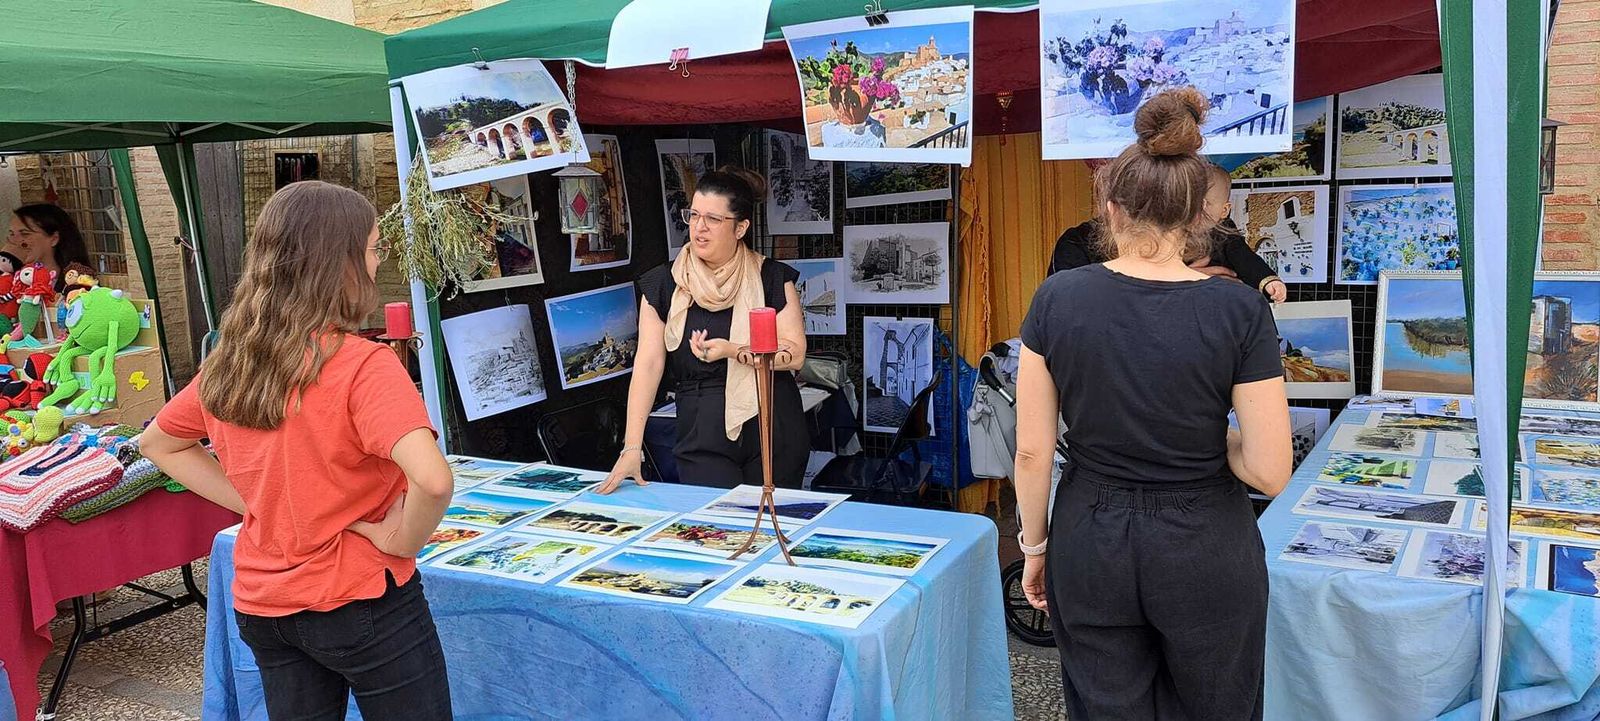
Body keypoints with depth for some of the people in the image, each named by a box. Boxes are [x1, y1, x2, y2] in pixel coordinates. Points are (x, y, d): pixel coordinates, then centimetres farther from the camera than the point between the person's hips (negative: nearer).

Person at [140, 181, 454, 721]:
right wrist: (402, 540, -16)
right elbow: (432, 481, -35)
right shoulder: (361, 363, -22)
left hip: (262, 605, 7)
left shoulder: (227, 363, 0)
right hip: (362, 603, -6)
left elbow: (157, 443, 17)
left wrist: (249, 502, 8)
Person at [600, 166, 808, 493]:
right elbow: (648, 364, -4)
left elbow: (795, 353, -5)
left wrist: (733, 350, -20)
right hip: (703, 436, 0)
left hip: (772, 429, 0)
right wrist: (632, 447, -11)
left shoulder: (773, 279, 1)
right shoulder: (663, 285, 2)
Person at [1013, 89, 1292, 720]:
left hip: (1090, 546, 2)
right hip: (1205, 552, -1)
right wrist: (1211, 436, 5)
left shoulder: (1058, 298, -10)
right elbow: (1270, 471, -14)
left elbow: (1031, 451, -7)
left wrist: (1035, 545, 7)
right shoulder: (1238, 309, -14)